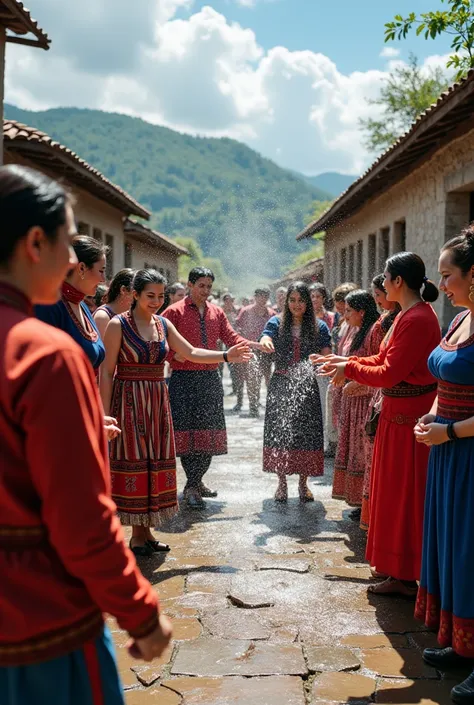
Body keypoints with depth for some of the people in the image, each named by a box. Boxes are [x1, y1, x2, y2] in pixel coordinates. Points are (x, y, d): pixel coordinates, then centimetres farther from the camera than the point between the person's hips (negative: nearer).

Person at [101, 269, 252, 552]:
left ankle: (145, 530, 19)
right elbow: (107, 372, -9)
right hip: (129, 400, -6)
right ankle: (137, 534, 9)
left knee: (155, 461, 8)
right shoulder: (118, 324, -8)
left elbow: (191, 353, 10)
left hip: (158, 400, 6)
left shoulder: (164, 324, 9)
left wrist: (226, 356, 0)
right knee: (133, 461, -2)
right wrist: (105, 414, -12)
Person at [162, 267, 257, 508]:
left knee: (210, 432, 7)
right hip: (184, 379, -5)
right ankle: (192, 487, 3)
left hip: (211, 378, 5)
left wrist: (252, 345, -5)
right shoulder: (175, 312, -1)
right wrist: (174, 355, -20)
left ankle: (196, 482, 22)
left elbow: (230, 337, 11)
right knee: (188, 432, -6)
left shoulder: (216, 312, 14)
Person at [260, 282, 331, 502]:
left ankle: (303, 483, 17)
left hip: (307, 386, 0)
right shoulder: (277, 323, 4)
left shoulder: (319, 327, 5)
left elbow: (327, 357, 1)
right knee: (279, 432, 1)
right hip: (281, 385, 0)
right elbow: (265, 340, -14)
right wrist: (265, 343, -39)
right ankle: (282, 482, 16)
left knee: (306, 433, 2)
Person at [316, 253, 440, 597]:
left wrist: (350, 368, -9)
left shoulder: (417, 319, -22)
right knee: (395, 491, 18)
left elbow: (389, 373, -22)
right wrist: (349, 362, 11)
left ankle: (405, 577, 13)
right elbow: (385, 360, 14)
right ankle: (395, 566, 31)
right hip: (398, 413, 10)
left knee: (403, 493, 0)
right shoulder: (410, 314, 10)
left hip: (408, 419, -10)